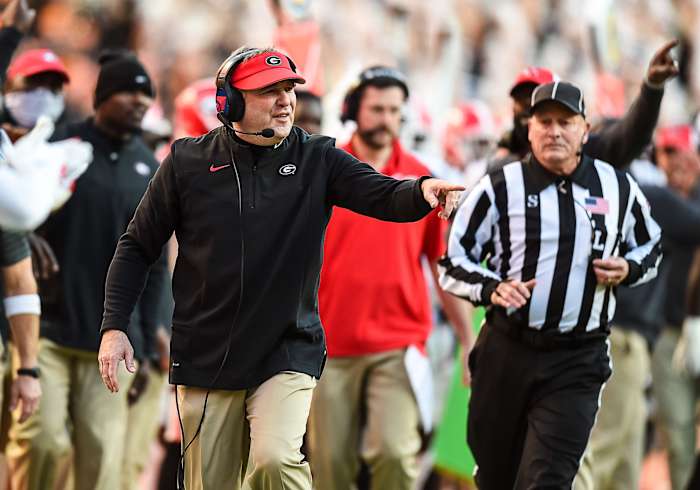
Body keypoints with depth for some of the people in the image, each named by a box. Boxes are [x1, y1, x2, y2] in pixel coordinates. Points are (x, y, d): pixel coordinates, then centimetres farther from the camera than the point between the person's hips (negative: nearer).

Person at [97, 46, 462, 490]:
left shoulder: (317, 160, 0)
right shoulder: (189, 162, 0)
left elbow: (385, 196, -15)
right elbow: (138, 247, 7)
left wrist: (424, 191, -38)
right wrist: (115, 326, -1)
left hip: (287, 350, -1)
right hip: (206, 355, 1)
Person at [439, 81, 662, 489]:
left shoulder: (618, 187, 5)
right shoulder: (501, 187, -1)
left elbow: (650, 248, 22)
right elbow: (453, 263, 3)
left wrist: (627, 270, -1)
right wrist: (492, 289, -17)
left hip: (578, 363, 0)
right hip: (506, 352, 0)